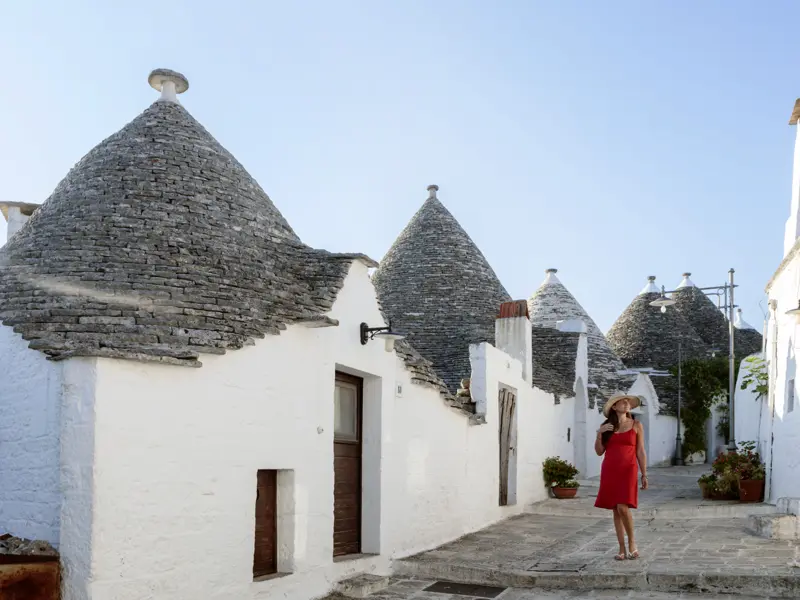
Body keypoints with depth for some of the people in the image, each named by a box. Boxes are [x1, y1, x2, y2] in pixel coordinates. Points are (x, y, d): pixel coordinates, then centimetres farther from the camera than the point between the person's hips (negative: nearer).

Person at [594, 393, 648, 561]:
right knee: (616, 511, 5)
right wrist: (599, 434, -7)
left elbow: (641, 452, 5)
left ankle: (632, 541, 6)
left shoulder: (636, 425, 5)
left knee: (623, 507, -16)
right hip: (610, 471, 3)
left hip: (628, 470, -3)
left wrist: (644, 474, 1)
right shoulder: (606, 426, 8)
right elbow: (599, 451, 8)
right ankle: (622, 549, 11)